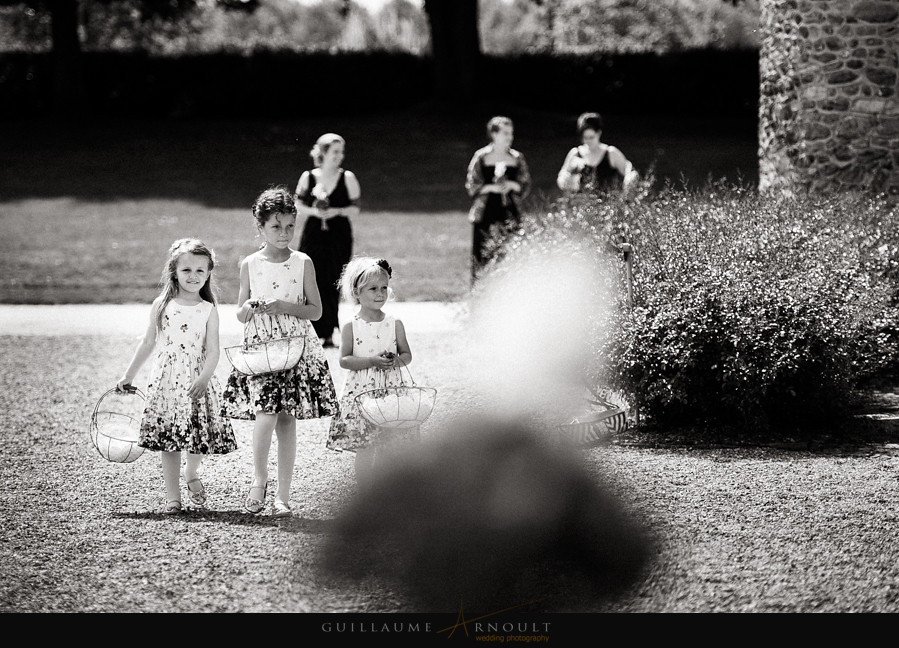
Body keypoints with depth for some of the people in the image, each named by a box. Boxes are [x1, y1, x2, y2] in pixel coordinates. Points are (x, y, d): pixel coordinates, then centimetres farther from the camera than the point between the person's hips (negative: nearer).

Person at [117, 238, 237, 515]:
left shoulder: (209, 311, 1)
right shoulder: (162, 305, 5)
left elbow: (212, 351, -5)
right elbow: (148, 343, 12)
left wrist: (204, 379, -22)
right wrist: (128, 376, 13)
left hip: (197, 381, 0)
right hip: (166, 380, 0)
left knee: (199, 435, -2)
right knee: (169, 441, -1)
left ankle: (191, 474, 30)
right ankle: (173, 498, 6)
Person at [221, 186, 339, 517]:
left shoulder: (303, 263, 1)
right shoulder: (249, 264, 5)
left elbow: (316, 310, 2)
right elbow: (240, 314, 11)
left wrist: (285, 307, -13)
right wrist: (250, 308, -12)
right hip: (259, 346, 0)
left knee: (287, 419, 1)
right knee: (266, 412, -18)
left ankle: (283, 494, 8)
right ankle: (259, 479, -1)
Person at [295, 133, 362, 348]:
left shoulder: (348, 178, 0)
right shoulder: (308, 177, 2)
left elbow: (355, 209, 2)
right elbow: (299, 206, 6)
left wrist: (337, 212, -15)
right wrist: (314, 211, -13)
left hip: (339, 236, 0)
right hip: (313, 235, 0)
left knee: (332, 283, -2)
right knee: (311, 281, -6)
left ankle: (328, 333, 7)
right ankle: (310, 332, 0)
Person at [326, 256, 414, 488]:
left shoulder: (395, 324, 5)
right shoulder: (351, 327, -2)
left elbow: (407, 354, 10)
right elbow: (344, 360, -6)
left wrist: (396, 360, -13)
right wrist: (371, 361, -19)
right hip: (361, 391, -2)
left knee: (388, 448, 3)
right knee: (365, 450, -2)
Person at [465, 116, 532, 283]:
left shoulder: (517, 158, 9)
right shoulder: (481, 157, 2)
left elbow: (526, 186, 11)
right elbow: (471, 185, 1)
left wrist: (512, 185, -9)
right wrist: (492, 188, -13)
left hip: (510, 212, 2)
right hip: (485, 213, -2)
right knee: (482, 257, -4)